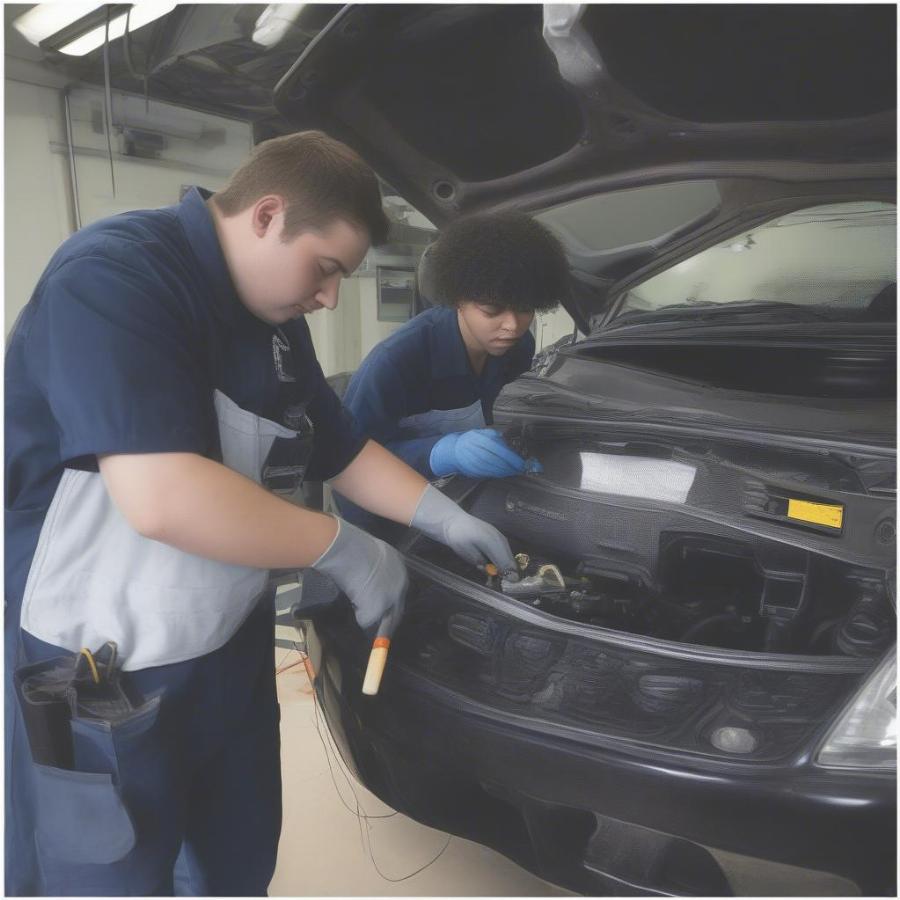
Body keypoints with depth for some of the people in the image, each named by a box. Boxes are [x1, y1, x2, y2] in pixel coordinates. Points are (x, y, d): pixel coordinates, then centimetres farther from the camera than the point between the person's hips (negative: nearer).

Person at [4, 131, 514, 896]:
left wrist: (445, 518, 3)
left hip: (229, 654, 8)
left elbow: (344, 453, 13)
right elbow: (162, 500, -34)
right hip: (91, 678, -7)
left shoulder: (275, 324, 5)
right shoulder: (115, 275, -23)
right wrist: (347, 551, -24)